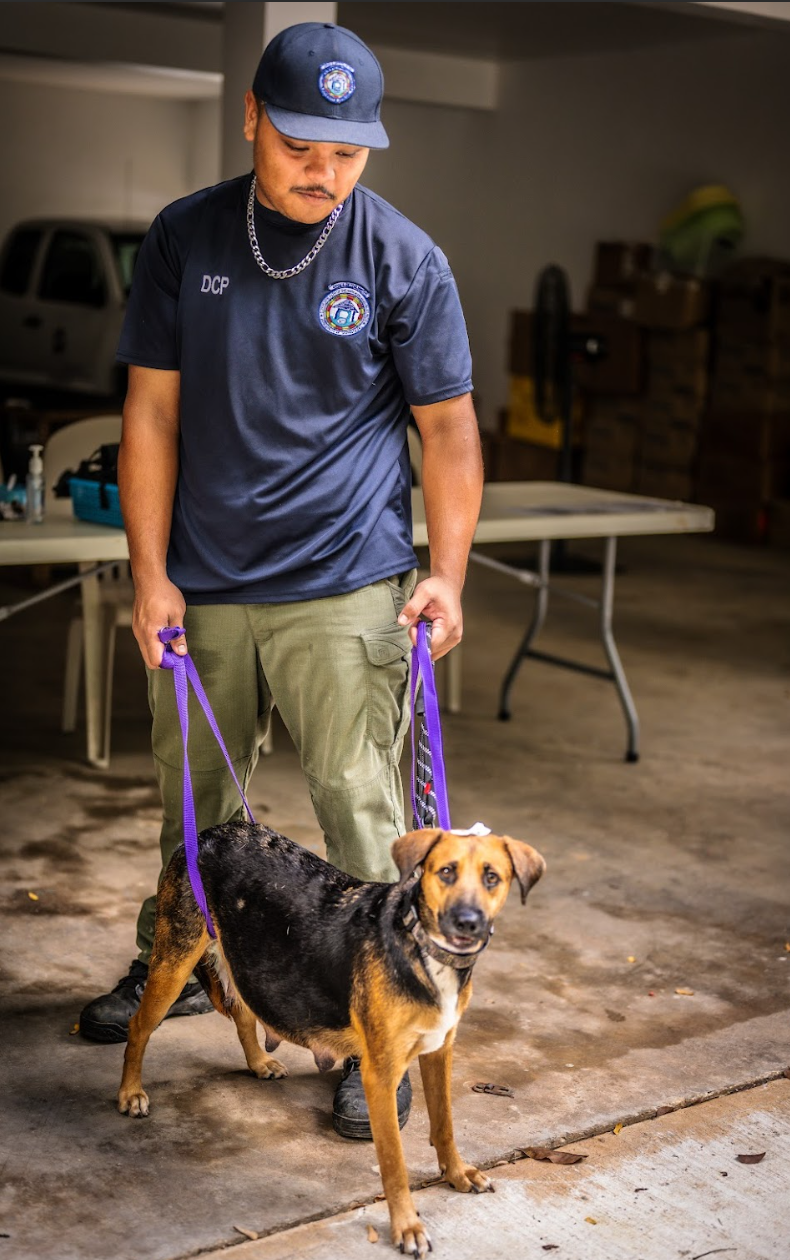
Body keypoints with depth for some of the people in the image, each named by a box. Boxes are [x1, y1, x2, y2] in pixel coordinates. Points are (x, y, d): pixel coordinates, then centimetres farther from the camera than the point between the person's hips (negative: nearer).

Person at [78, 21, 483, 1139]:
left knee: (362, 814, -3)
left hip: (344, 593, -3)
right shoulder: (185, 238, 2)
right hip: (203, 586, 3)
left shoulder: (403, 259, -4)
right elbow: (153, 411, 3)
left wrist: (446, 576, -7)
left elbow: (447, 426, 1)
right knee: (193, 798, 17)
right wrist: (150, 570, -1)